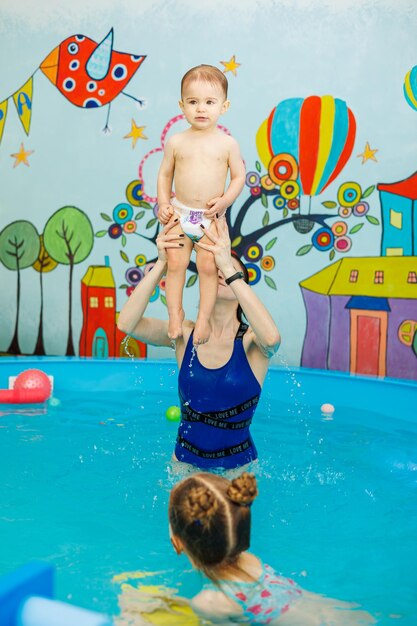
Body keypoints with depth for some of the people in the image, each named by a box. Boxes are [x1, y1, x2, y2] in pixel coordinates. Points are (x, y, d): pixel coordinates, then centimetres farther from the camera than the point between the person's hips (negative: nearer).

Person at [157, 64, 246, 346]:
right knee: (176, 263, 2)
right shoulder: (176, 142, -1)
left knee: (208, 267, 1)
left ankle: (204, 317, 15)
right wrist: (163, 203, -3)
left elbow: (239, 176, 2)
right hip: (180, 213, 1)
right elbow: (165, 174, 8)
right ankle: (175, 313, 18)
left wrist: (225, 199, -13)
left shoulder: (227, 143, -4)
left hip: (211, 217, -1)